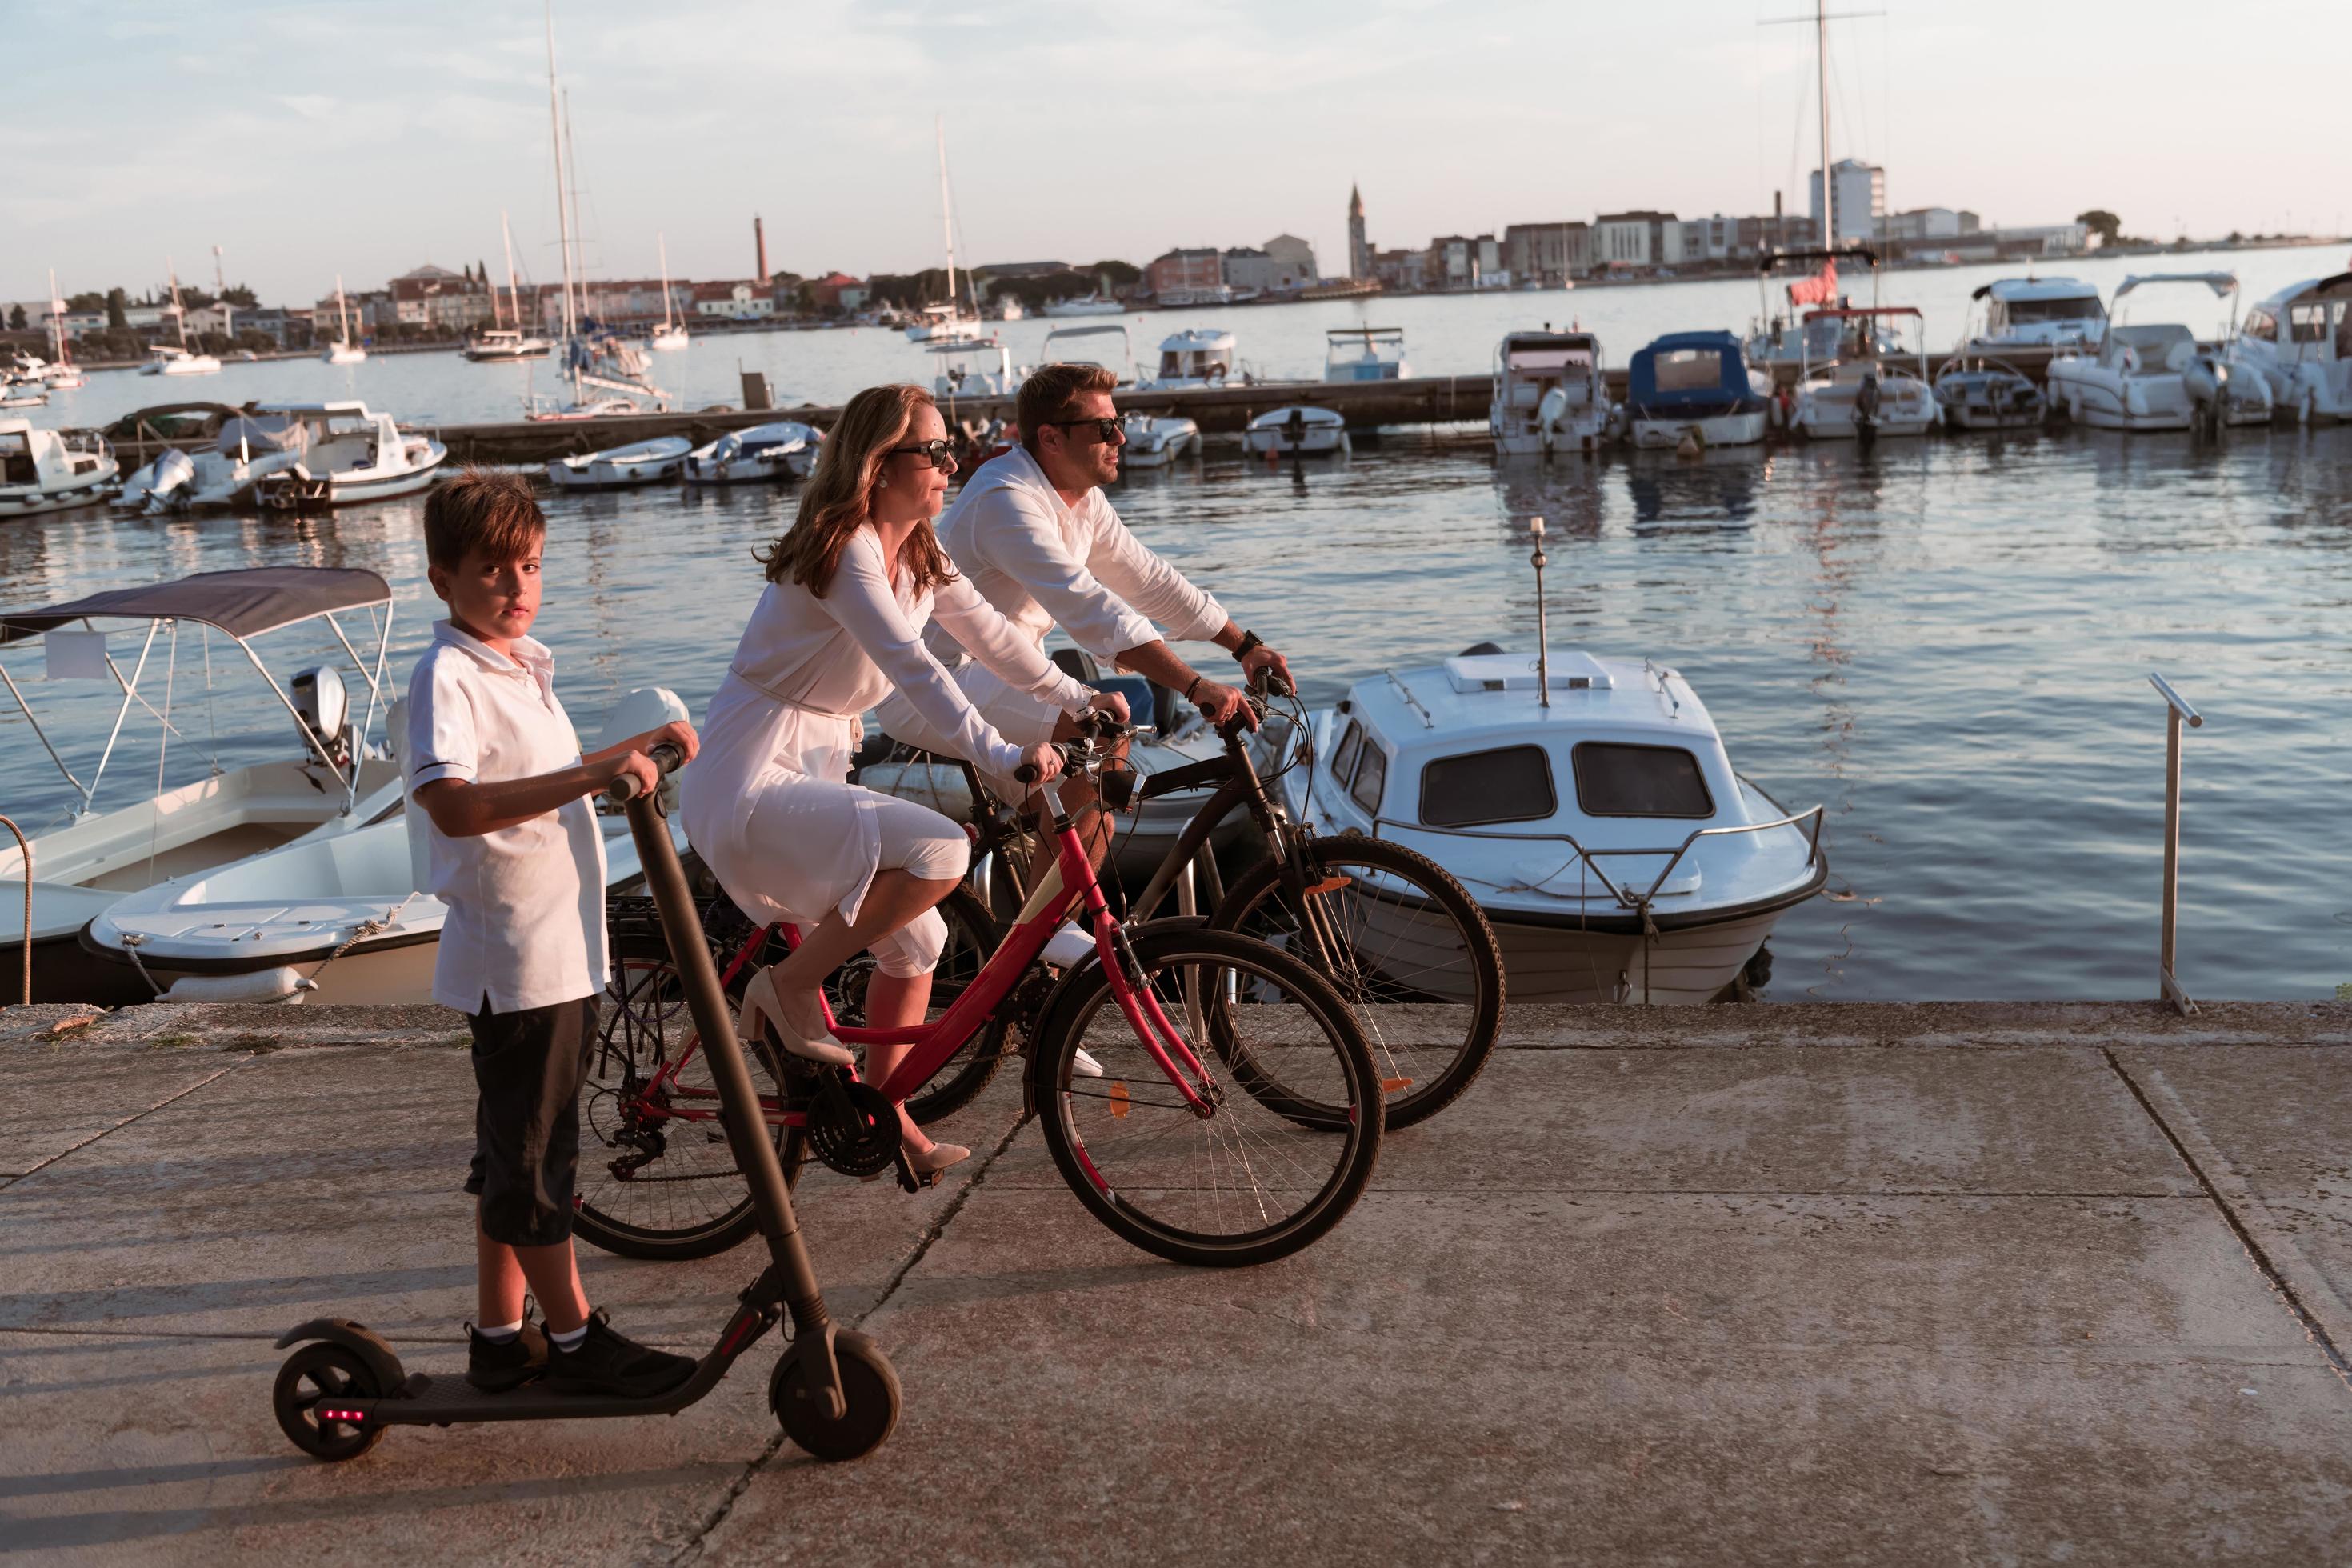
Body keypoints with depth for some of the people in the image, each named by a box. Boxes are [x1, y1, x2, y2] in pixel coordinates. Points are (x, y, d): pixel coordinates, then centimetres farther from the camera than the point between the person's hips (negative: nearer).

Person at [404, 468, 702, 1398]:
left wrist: (630, 747, 23)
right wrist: (587, 775, -44)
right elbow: (453, 804, -37)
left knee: (517, 1147, 15)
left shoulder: (522, 664, 14)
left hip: (563, 948, 10)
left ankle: (502, 1338, 25)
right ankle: (575, 1338, 13)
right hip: (514, 955, -10)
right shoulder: (447, 676, -17)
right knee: (534, 1153, 2)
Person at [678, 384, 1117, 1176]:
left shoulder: (916, 554, 9)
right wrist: (1000, 753, -38)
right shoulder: (843, 549, -19)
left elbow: (989, 633, 16)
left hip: (815, 770, 9)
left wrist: (1076, 697, 8)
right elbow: (909, 663, -31)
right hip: (750, 783, -9)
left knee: (915, 941, 10)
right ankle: (789, 987, -8)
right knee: (939, 851, -25)